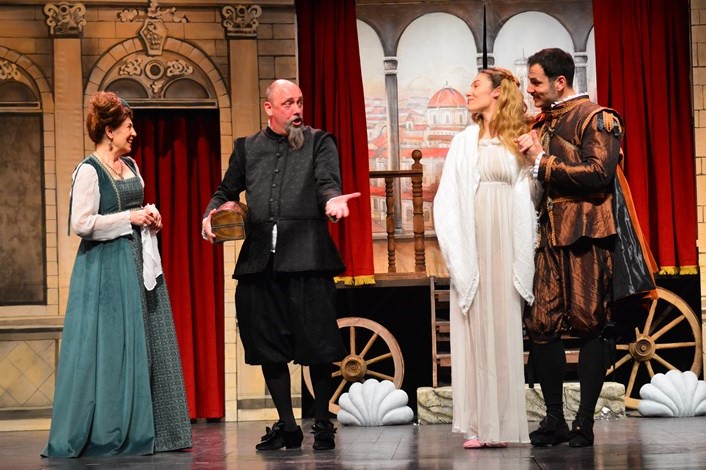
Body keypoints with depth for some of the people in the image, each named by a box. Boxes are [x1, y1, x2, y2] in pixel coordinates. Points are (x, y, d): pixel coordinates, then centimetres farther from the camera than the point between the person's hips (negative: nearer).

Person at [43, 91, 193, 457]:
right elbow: (82, 224, -18)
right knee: (110, 349, -5)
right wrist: (130, 218, -14)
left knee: (147, 346, 7)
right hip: (106, 268, -8)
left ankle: (148, 430, 13)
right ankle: (105, 434, 5)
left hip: (139, 263, 8)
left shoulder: (130, 166, 13)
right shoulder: (89, 171, -11)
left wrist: (148, 219, 6)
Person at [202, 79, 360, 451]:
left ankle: (323, 425, 12)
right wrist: (211, 215, 3)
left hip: (307, 257, -3)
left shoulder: (319, 142, 10)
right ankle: (286, 425, 18)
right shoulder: (247, 148, 18)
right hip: (259, 260, 3)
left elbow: (327, 182, -5)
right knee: (267, 345, 6)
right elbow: (226, 191, 23)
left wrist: (332, 201, -28)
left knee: (315, 343, -3)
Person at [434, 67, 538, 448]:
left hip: (507, 245, -1)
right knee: (475, 328, -2)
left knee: (504, 327, 0)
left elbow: (530, 193, 4)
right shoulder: (465, 141, 10)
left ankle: (502, 422, 4)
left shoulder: (520, 141, 8)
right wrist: (455, 252, -5)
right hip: (473, 242, 1)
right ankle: (478, 424, 0)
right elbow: (448, 199, 5)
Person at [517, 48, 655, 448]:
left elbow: (599, 174, -18)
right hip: (551, 235, 7)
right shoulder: (543, 123, 18)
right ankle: (555, 420, 8)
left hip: (587, 235, -7)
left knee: (590, 324, -1)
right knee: (542, 324, 0)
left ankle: (585, 422, 5)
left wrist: (542, 162, -13)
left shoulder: (596, 119, -4)